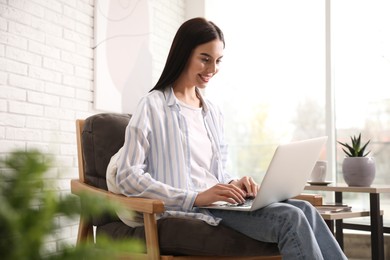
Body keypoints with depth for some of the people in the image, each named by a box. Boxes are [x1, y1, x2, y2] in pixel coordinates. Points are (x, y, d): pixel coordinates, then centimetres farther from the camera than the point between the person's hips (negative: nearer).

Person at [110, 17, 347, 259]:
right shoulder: (153, 106, -3)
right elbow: (127, 177, -11)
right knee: (290, 218, -24)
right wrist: (196, 197, -20)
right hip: (186, 210, -7)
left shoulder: (213, 112, 19)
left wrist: (233, 183, -2)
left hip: (218, 203, 7)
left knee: (304, 209, -18)